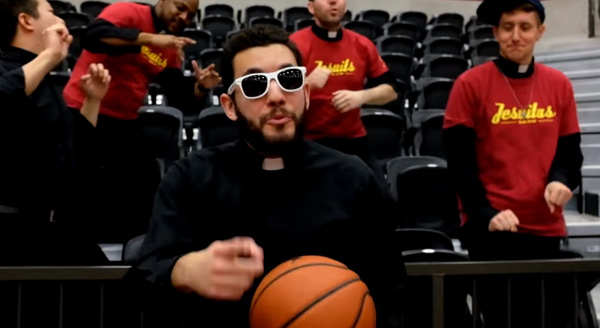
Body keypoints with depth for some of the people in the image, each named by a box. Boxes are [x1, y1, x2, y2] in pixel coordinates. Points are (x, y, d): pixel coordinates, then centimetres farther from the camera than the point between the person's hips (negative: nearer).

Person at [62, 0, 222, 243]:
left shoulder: (172, 49, 8)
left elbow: (179, 99, 6)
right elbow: (93, 36, -31)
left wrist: (200, 87, -14)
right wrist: (149, 39, -35)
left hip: (125, 122, 7)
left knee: (146, 191, 7)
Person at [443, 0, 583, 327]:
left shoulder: (559, 84, 6)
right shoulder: (470, 84, -5)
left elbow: (570, 149, 11)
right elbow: (459, 160, -7)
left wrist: (562, 180, -10)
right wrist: (485, 213, -15)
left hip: (545, 225, 4)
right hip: (490, 226, -4)